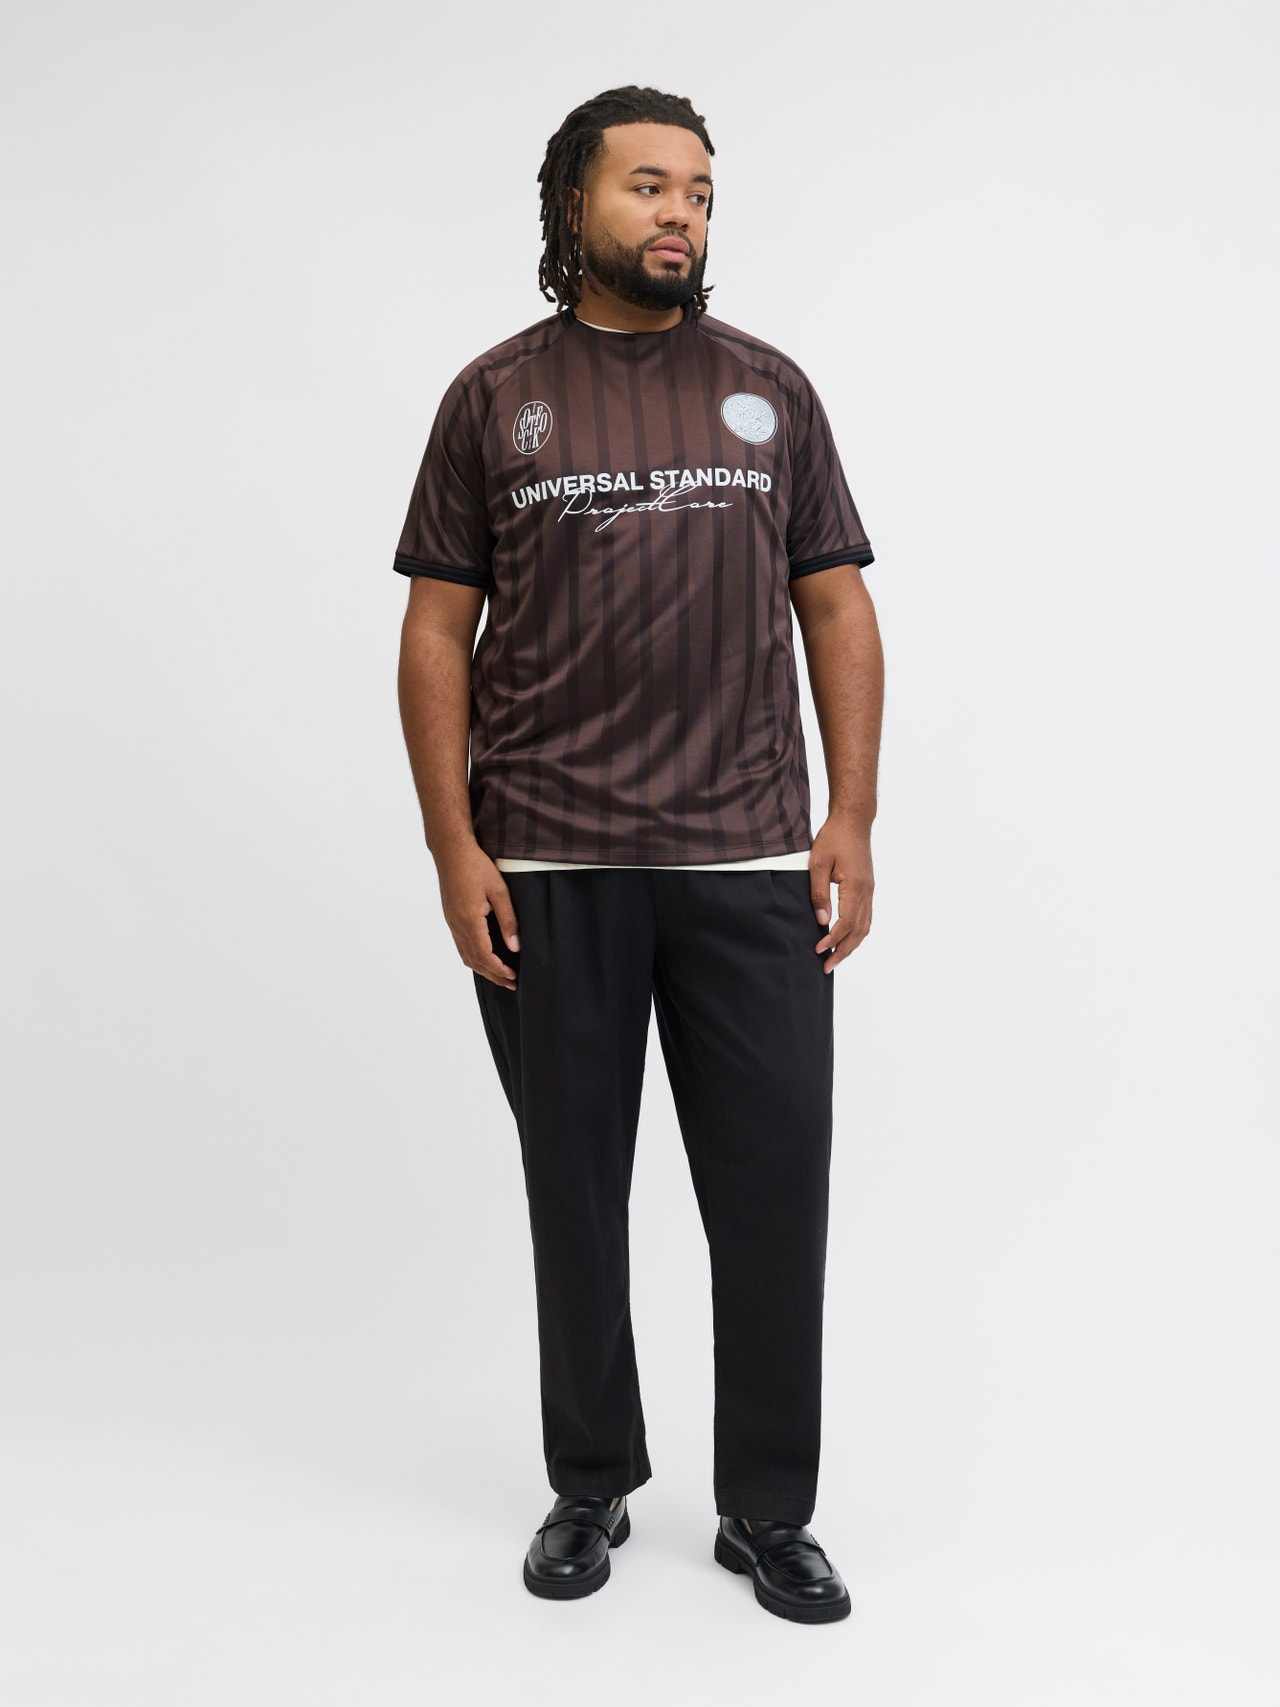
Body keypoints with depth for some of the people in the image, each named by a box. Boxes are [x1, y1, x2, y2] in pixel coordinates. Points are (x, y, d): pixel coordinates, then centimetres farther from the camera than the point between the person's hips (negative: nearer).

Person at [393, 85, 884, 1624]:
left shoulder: (768, 390, 10)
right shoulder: (496, 396, 6)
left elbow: (837, 607, 8)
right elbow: (438, 629, 3)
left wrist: (854, 817, -1)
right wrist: (452, 844, -5)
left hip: (750, 863, 1)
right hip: (548, 869, -1)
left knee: (775, 1187, 2)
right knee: (575, 1188, 10)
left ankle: (769, 1513, 20)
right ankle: (590, 1488, 29)